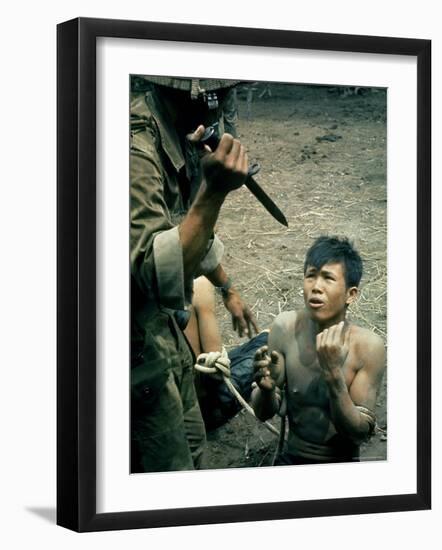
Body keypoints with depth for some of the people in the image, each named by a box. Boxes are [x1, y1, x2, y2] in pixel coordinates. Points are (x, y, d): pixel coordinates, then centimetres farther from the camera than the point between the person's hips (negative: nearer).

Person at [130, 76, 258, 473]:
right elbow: (155, 274, -37)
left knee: (190, 447, 21)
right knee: (171, 466, 2)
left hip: (165, 327, 10)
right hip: (138, 342, -9)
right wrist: (214, 190, -43)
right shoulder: (137, 148, -29)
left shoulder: (181, 136, 1)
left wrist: (228, 290, 30)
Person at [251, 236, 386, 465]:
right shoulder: (286, 327, -7)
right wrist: (266, 387, -21)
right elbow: (264, 413, 0)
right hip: (291, 459, 1)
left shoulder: (367, 346, -15)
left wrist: (333, 373, -27)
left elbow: (359, 432, -16)